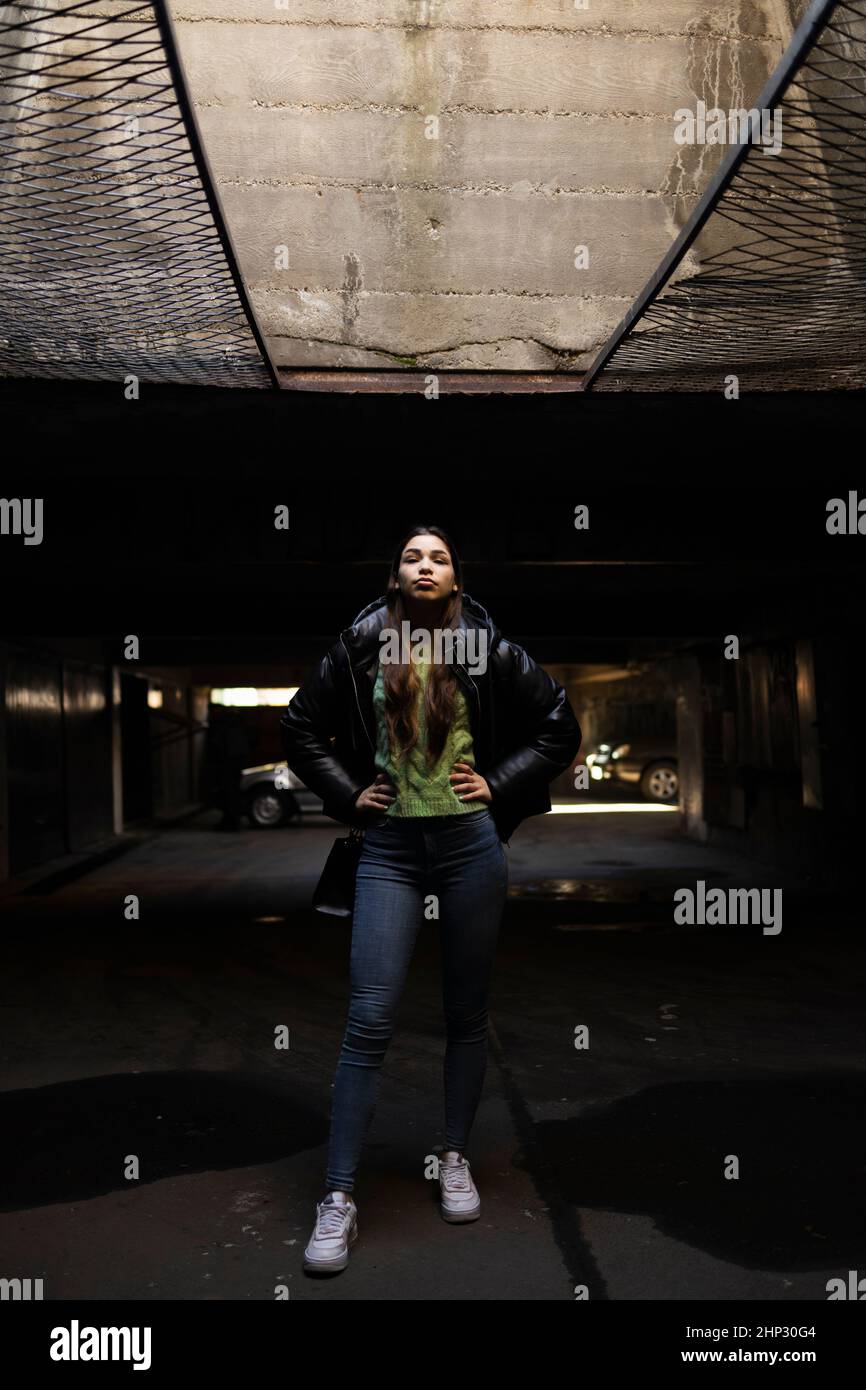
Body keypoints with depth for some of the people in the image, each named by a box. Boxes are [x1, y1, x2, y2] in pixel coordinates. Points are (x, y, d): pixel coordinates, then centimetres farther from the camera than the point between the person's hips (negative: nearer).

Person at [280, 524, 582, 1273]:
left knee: (467, 1014, 11)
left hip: (471, 844, 1)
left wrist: (499, 784, -2)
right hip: (390, 848, 0)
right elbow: (300, 728, 12)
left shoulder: (489, 649, 1)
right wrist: (348, 794, 2)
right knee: (370, 1019, -4)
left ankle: (456, 1160, 31)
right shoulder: (360, 648, 3)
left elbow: (561, 725, 6)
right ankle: (339, 1199, 6)